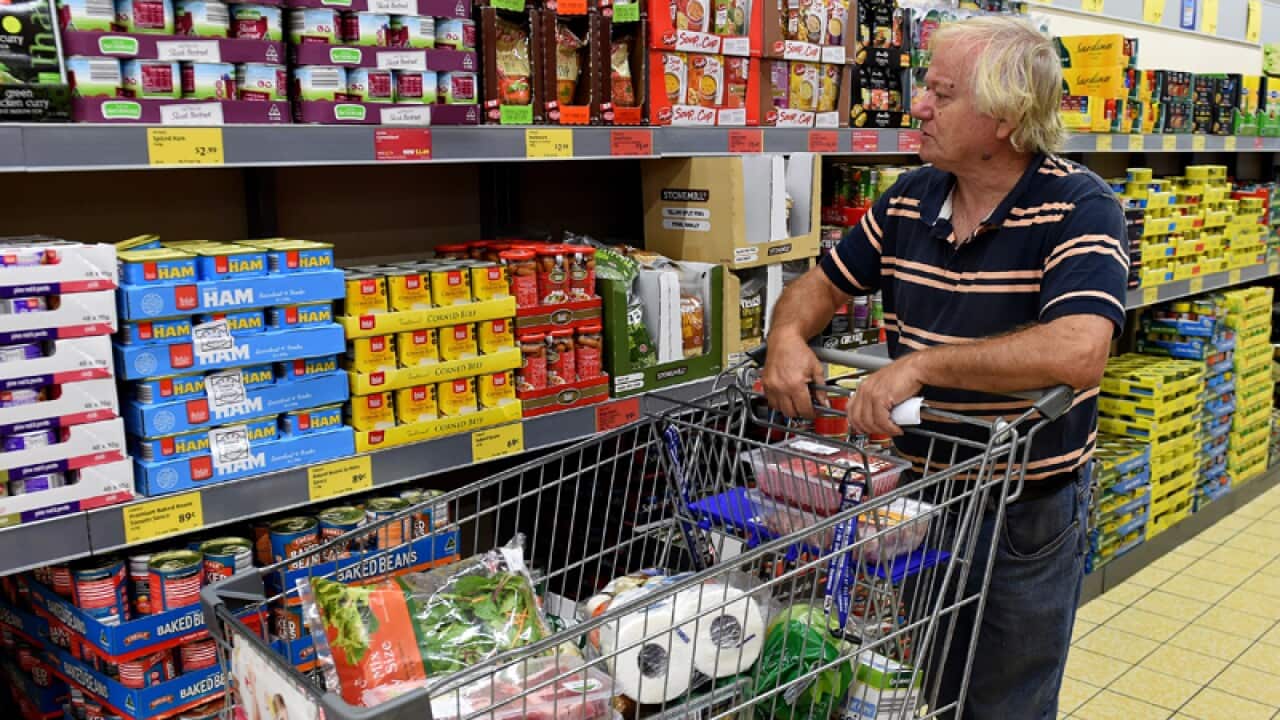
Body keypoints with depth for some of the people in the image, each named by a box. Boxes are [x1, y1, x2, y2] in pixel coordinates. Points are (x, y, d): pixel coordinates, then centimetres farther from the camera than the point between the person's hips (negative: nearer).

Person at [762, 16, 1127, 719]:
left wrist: (921, 364, -32)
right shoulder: (910, 199, 0)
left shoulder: (1079, 207, -17)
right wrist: (788, 335, -13)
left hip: (1028, 512, -5)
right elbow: (822, 283, 9)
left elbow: (1078, 352, -33)